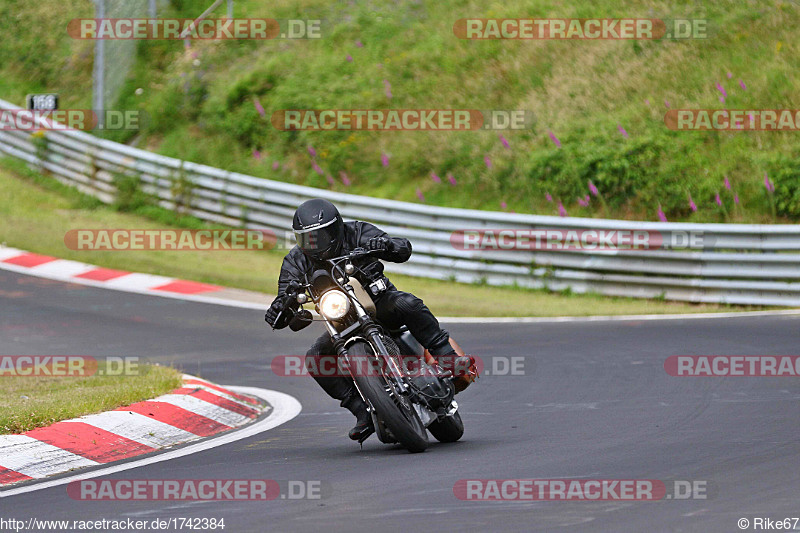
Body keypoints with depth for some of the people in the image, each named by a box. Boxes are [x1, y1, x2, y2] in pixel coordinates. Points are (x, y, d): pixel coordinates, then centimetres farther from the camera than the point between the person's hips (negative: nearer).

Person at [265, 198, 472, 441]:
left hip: (380, 304, -3)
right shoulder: (296, 262, -4)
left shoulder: (357, 233, -11)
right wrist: (277, 314, -32)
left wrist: (386, 246, -41)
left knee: (406, 304, -34)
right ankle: (363, 413, -16)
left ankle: (446, 357, -29)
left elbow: (404, 250, -17)